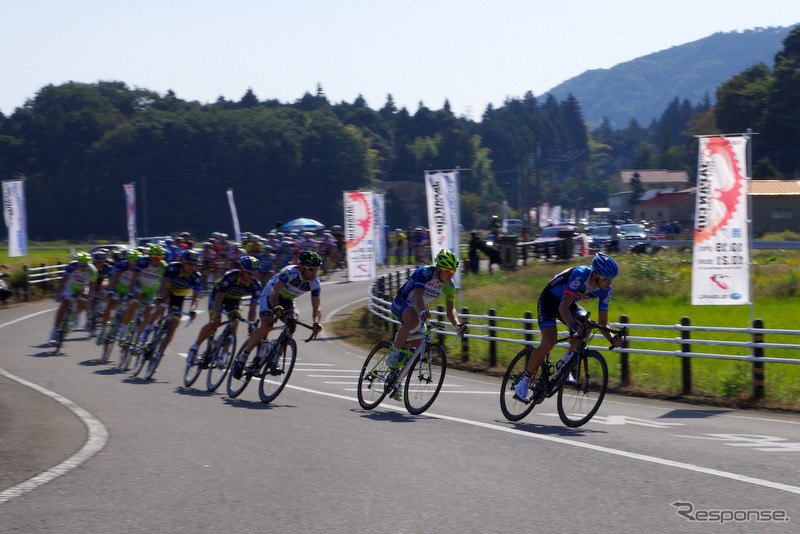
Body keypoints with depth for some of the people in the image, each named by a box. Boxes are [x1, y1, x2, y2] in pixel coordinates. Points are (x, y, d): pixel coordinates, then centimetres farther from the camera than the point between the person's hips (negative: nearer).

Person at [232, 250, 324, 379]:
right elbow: (274, 292, -44)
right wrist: (276, 308, -64)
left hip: (287, 300, 5)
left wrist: (316, 322, -44)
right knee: (267, 326, -27)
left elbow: (316, 307, -23)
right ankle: (242, 358, -14)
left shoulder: (315, 283, -19)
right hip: (269, 296, -5)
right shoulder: (290, 272, -33)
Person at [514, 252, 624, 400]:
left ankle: (564, 362, -7)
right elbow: (563, 306, -42)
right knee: (549, 343, -21)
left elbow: (603, 321, -11)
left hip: (569, 303, 6)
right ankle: (524, 382, -6)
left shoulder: (606, 290, -16)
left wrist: (612, 339, -31)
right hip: (549, 299, -6)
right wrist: (572, 326, -59)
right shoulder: (580, 274, -35)